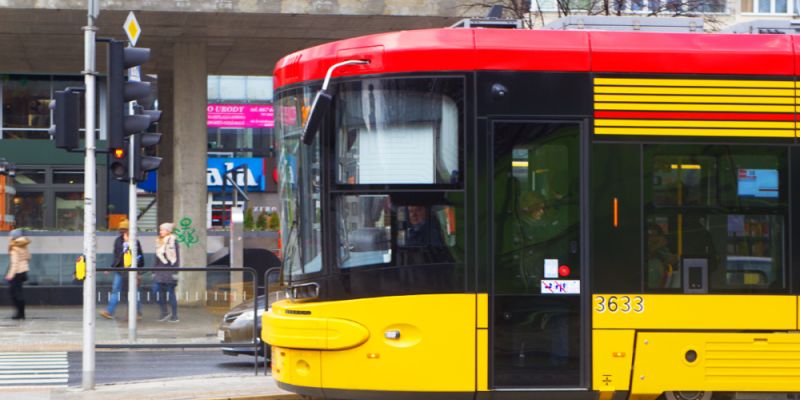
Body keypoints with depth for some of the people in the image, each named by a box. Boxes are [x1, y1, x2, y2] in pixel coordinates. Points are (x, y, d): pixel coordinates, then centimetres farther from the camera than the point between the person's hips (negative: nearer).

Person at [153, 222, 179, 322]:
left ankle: (174, 315, 5)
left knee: (171, 292, -3)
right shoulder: (159, 241, 13)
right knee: (156, 289, -3)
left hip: (169, 268, -7)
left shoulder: (173, 241, -7)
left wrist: (175, 272, -14)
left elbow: (176, 257, -9)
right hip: (160, 269, 7)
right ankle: (164, 312, 9)